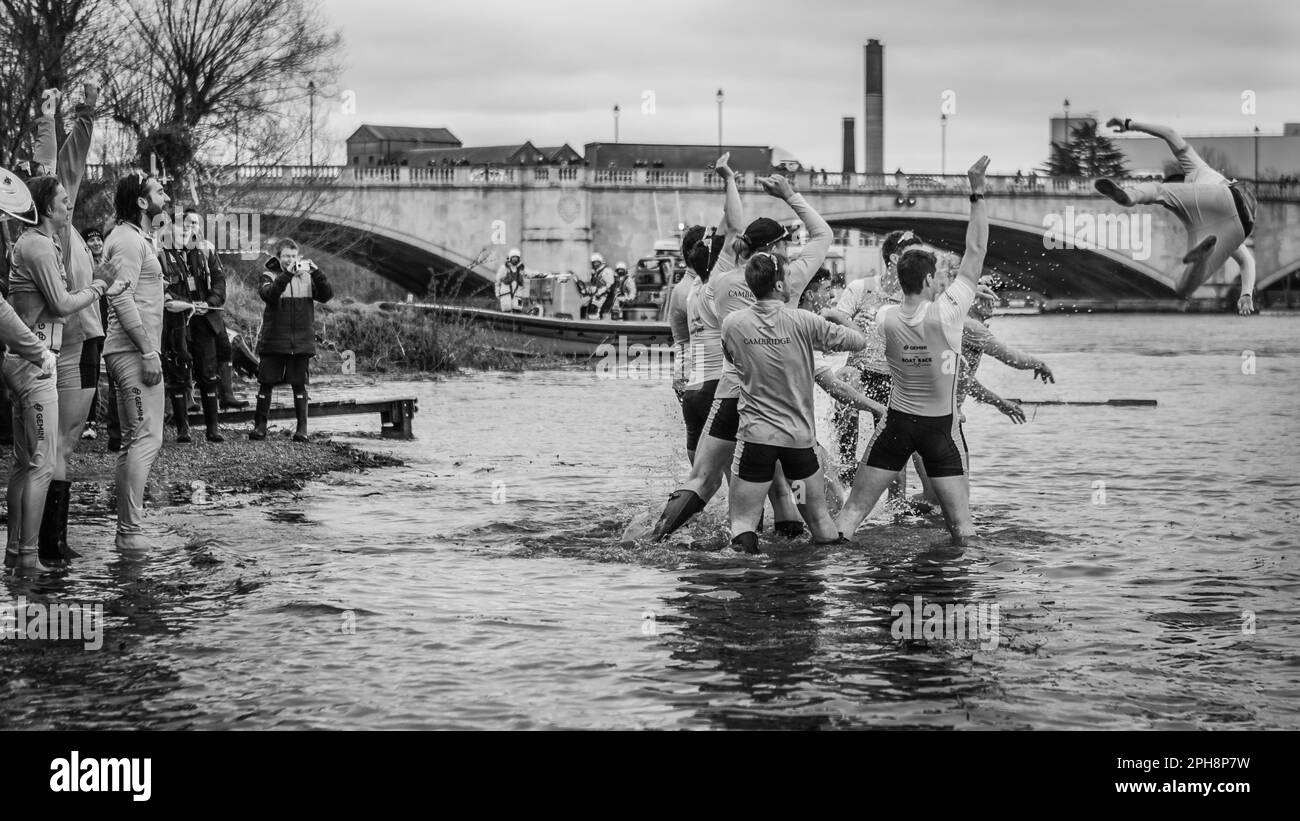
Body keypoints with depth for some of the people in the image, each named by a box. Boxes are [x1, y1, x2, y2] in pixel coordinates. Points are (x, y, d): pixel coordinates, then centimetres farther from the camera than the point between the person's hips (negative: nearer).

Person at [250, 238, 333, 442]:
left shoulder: (306, 276, 7)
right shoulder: (270, 276, 2)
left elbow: (326, 295, -5)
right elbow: (268, 294, -19)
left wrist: (316, 272, -19)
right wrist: (287, 275, -29)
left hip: (302, 341, 1)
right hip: (273, 341, -1)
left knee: (299, 385, 2)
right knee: (266, 383, 2)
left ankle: (302, 428, 6)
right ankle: (260, 425, 11)